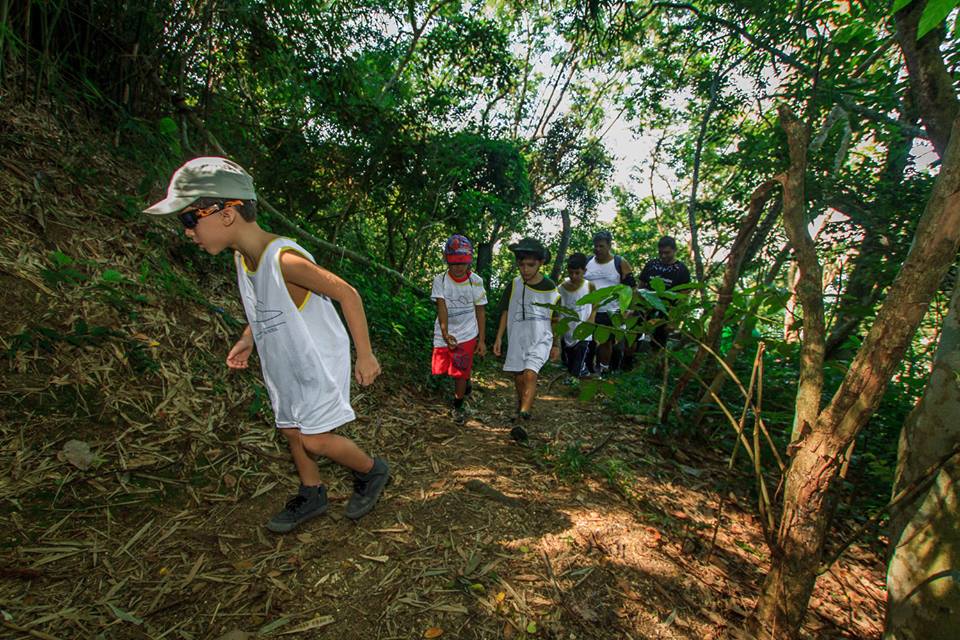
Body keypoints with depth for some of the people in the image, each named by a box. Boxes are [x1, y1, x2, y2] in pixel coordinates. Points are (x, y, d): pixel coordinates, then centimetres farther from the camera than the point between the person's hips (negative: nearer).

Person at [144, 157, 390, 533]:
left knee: (315, 440, -7)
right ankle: (312, 496, 37)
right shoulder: (243, 257, 0)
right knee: (291, 430, 17)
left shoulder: (284, 259, -28)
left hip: (319, 362, -9)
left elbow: (347, 294, -25)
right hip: (286, 365, 9)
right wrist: (247, 339, 7)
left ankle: (373, 472, 18)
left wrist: (365, 355, -22)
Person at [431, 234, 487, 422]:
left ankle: (458, 405, 25)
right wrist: (445, 334, -32)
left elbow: (480, 312, -3)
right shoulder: (440, 280, -9)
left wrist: (482, 340, -3)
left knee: (459, 373, -1)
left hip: (467, 334, -1)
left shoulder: (476, 281, -9)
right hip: (444, 334, 2)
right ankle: (465, 381, 38)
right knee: (440, 370, 6)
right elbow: (442, 308, -18)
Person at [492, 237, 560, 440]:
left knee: (530, 374, -21)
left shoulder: (550, 288, -3)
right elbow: (506, 313, 8)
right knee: (519, 379, 8)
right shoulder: (513, 286, 0)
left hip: (540, 339, -3)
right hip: (517, 340, 3)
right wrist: (499, 338, 3)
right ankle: (523, 410, 29)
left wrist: (556, 345, 11)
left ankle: (521, 420, -27)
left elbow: (555, 319, 7)